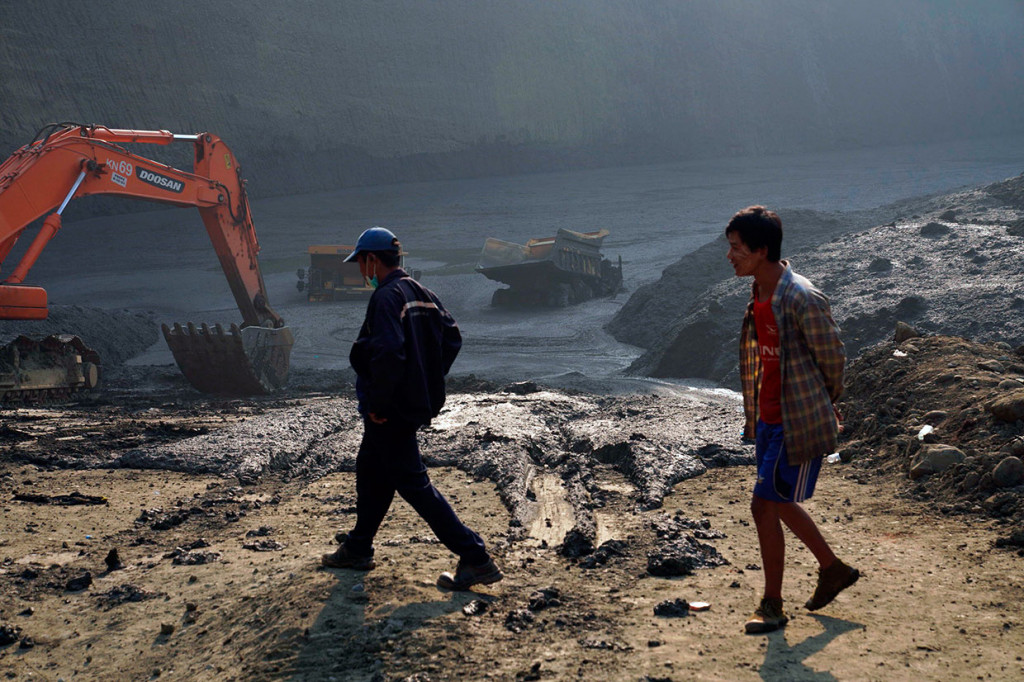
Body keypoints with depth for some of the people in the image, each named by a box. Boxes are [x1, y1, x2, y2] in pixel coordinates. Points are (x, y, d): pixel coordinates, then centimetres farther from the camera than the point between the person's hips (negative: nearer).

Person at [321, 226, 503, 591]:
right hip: (419, 402, 10)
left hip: (391, 411, -10)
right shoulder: (421, 293, 10)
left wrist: (377, 404, -21)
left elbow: (388, 353, -30)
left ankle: (476, 559, -7)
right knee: (370, 468, 23)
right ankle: (357, 549, 36)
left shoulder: (386, 297, -19)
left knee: (413, 484, -4)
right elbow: (452, 336, 14)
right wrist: (430, 381, 15)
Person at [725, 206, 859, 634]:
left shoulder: (803, 301, -22)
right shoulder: (758, 295, 5)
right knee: (781, 505, 19)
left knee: (765, 506, -5)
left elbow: (832, 358, -11)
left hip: (799, 424, -9)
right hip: (769, 419, 9)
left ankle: (772, 607, 9)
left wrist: (825, 405, 5)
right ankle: (833, 570, 39)